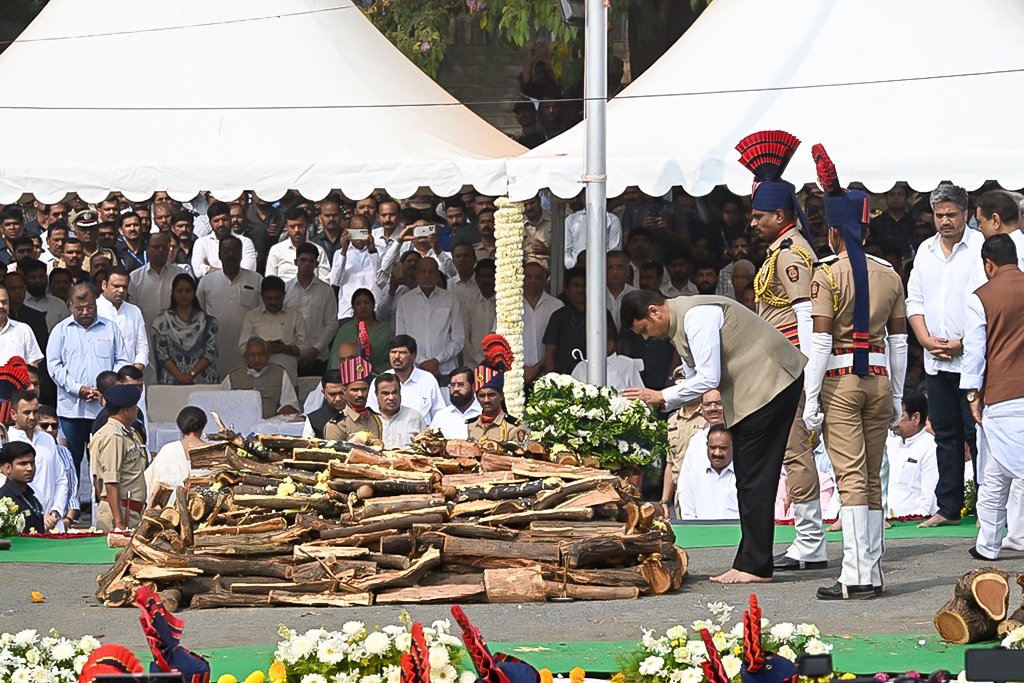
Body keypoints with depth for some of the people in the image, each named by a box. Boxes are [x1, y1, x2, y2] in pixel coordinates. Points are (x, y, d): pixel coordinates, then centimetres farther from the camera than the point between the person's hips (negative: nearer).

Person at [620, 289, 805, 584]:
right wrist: (661, 402, 4)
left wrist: (662, 396, -13)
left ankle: (754, 565, -10)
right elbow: (701, 377, 17)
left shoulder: (696, 316, -18)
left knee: (753, 479, -10)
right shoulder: (683, 320, 14)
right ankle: (750, 562, 9)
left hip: (770, 382, -11)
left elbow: (708, 379, -21)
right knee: (748, 479, 9)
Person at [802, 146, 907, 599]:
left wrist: (811, 401, -10)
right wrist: (897, 397, 17)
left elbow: (820, 344, -13)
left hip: (840, 380, -5)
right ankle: (872, 573, 12)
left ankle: (857, 577, -12)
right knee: (872, 479, 11)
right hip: (879, 378, 5)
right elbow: (899, 341, 10)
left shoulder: (828, 277, -9)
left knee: (850, 477, -7)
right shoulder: (890, 276, 6)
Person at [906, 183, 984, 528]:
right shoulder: (926, 251, 13)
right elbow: (914, 301, 15)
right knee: (946, 435, 10)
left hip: (972, 358, -6)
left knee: (977, 434, -7)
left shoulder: (980, 248, -7)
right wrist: (927, 340, 0)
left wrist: (962, 344, -14)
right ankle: (948, 508, 15)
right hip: (935, 362, 6)